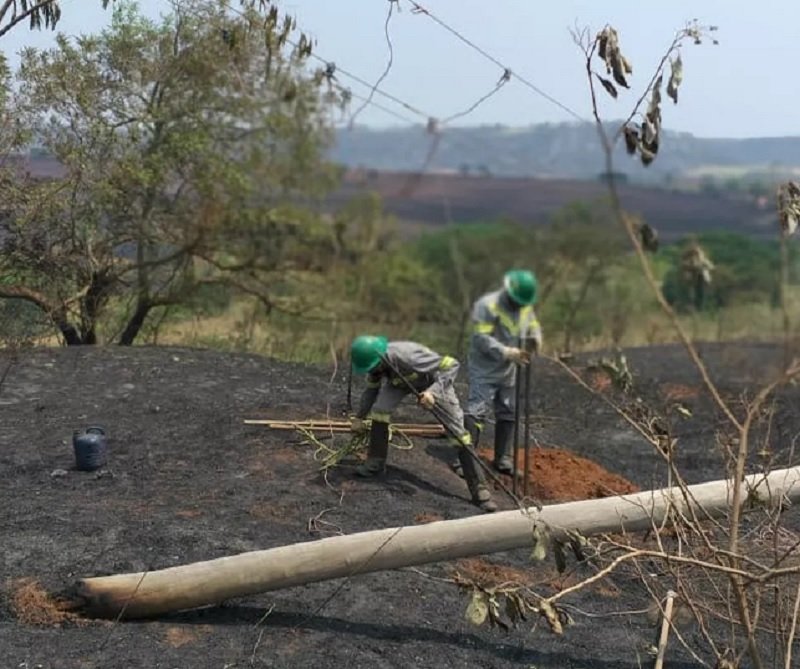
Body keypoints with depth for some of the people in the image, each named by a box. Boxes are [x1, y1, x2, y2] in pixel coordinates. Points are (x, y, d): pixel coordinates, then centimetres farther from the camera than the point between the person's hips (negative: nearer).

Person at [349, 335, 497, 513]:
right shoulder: (375, 361, -21)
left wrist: (433, 392, -49)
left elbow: (451, 365, -39)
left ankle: (479, 489, -9)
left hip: (435, 382, -5)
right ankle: (375, 462, 3)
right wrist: (359, 417, 11)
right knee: (379, 409, -17)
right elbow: (372, 388, 3)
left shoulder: (407, 356, -43)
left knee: (458, 434, -12)